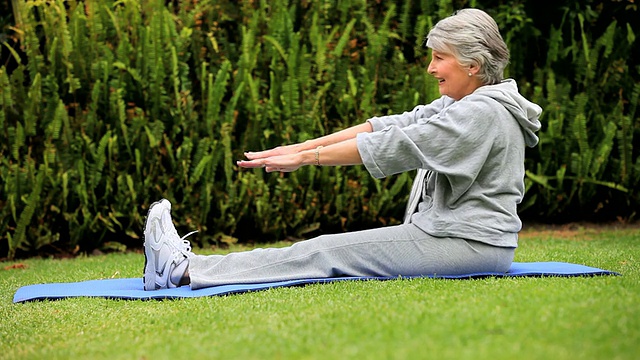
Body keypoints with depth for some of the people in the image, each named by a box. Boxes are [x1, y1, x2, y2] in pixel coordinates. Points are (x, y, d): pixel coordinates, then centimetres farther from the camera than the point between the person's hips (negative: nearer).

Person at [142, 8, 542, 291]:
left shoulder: (484, 112, -15)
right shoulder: (456, 106, 16)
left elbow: (395, 144, -18)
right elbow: (391, 125, 9)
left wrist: (305, 158, -15)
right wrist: (301, 146, 1)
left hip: (471, 243, -9)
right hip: (449, 232, 9)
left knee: (328, 252, -14)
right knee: (330, 250, 0)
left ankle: (184, 270, -17)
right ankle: (186, 265, -4)